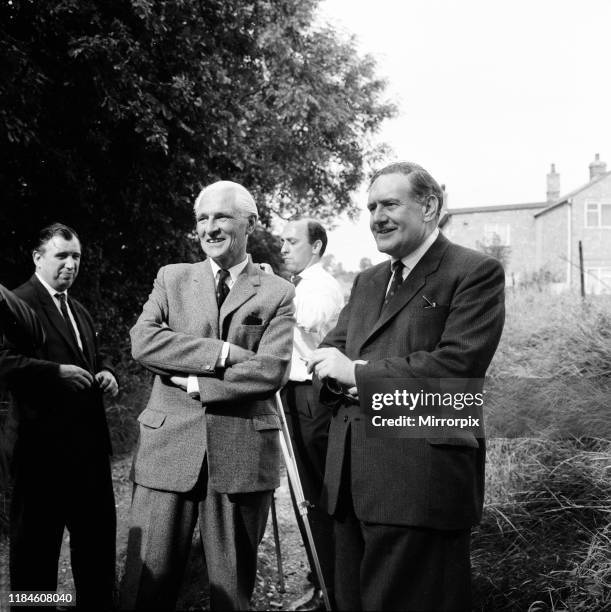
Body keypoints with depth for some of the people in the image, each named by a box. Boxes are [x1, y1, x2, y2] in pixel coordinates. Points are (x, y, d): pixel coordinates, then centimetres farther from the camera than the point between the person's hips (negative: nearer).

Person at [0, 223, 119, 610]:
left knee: (98, 531, 15)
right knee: (37, 540, 3)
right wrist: (58, 371, -25)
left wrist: (106, 374, 6)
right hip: (44, 444, -8)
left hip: (90, 442, 8)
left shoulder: (80, 311, 19)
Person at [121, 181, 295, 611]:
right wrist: (222, 353, -14)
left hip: (242, 454, -1)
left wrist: (195, 384, -10)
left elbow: (272, 370, -9)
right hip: (169, 447, 1)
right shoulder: (172, 278, 10)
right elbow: (143, 341, -6)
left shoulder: (278, 294, 4)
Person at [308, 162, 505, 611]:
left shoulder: (476, 272, -6)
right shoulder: (368, 281, 20)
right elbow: (329, 351, 17)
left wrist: (358, 372, -13)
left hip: (422, 483, -7)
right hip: (351, 476, 7)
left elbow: (457, 365, -18)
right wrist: (338, 371, -9)